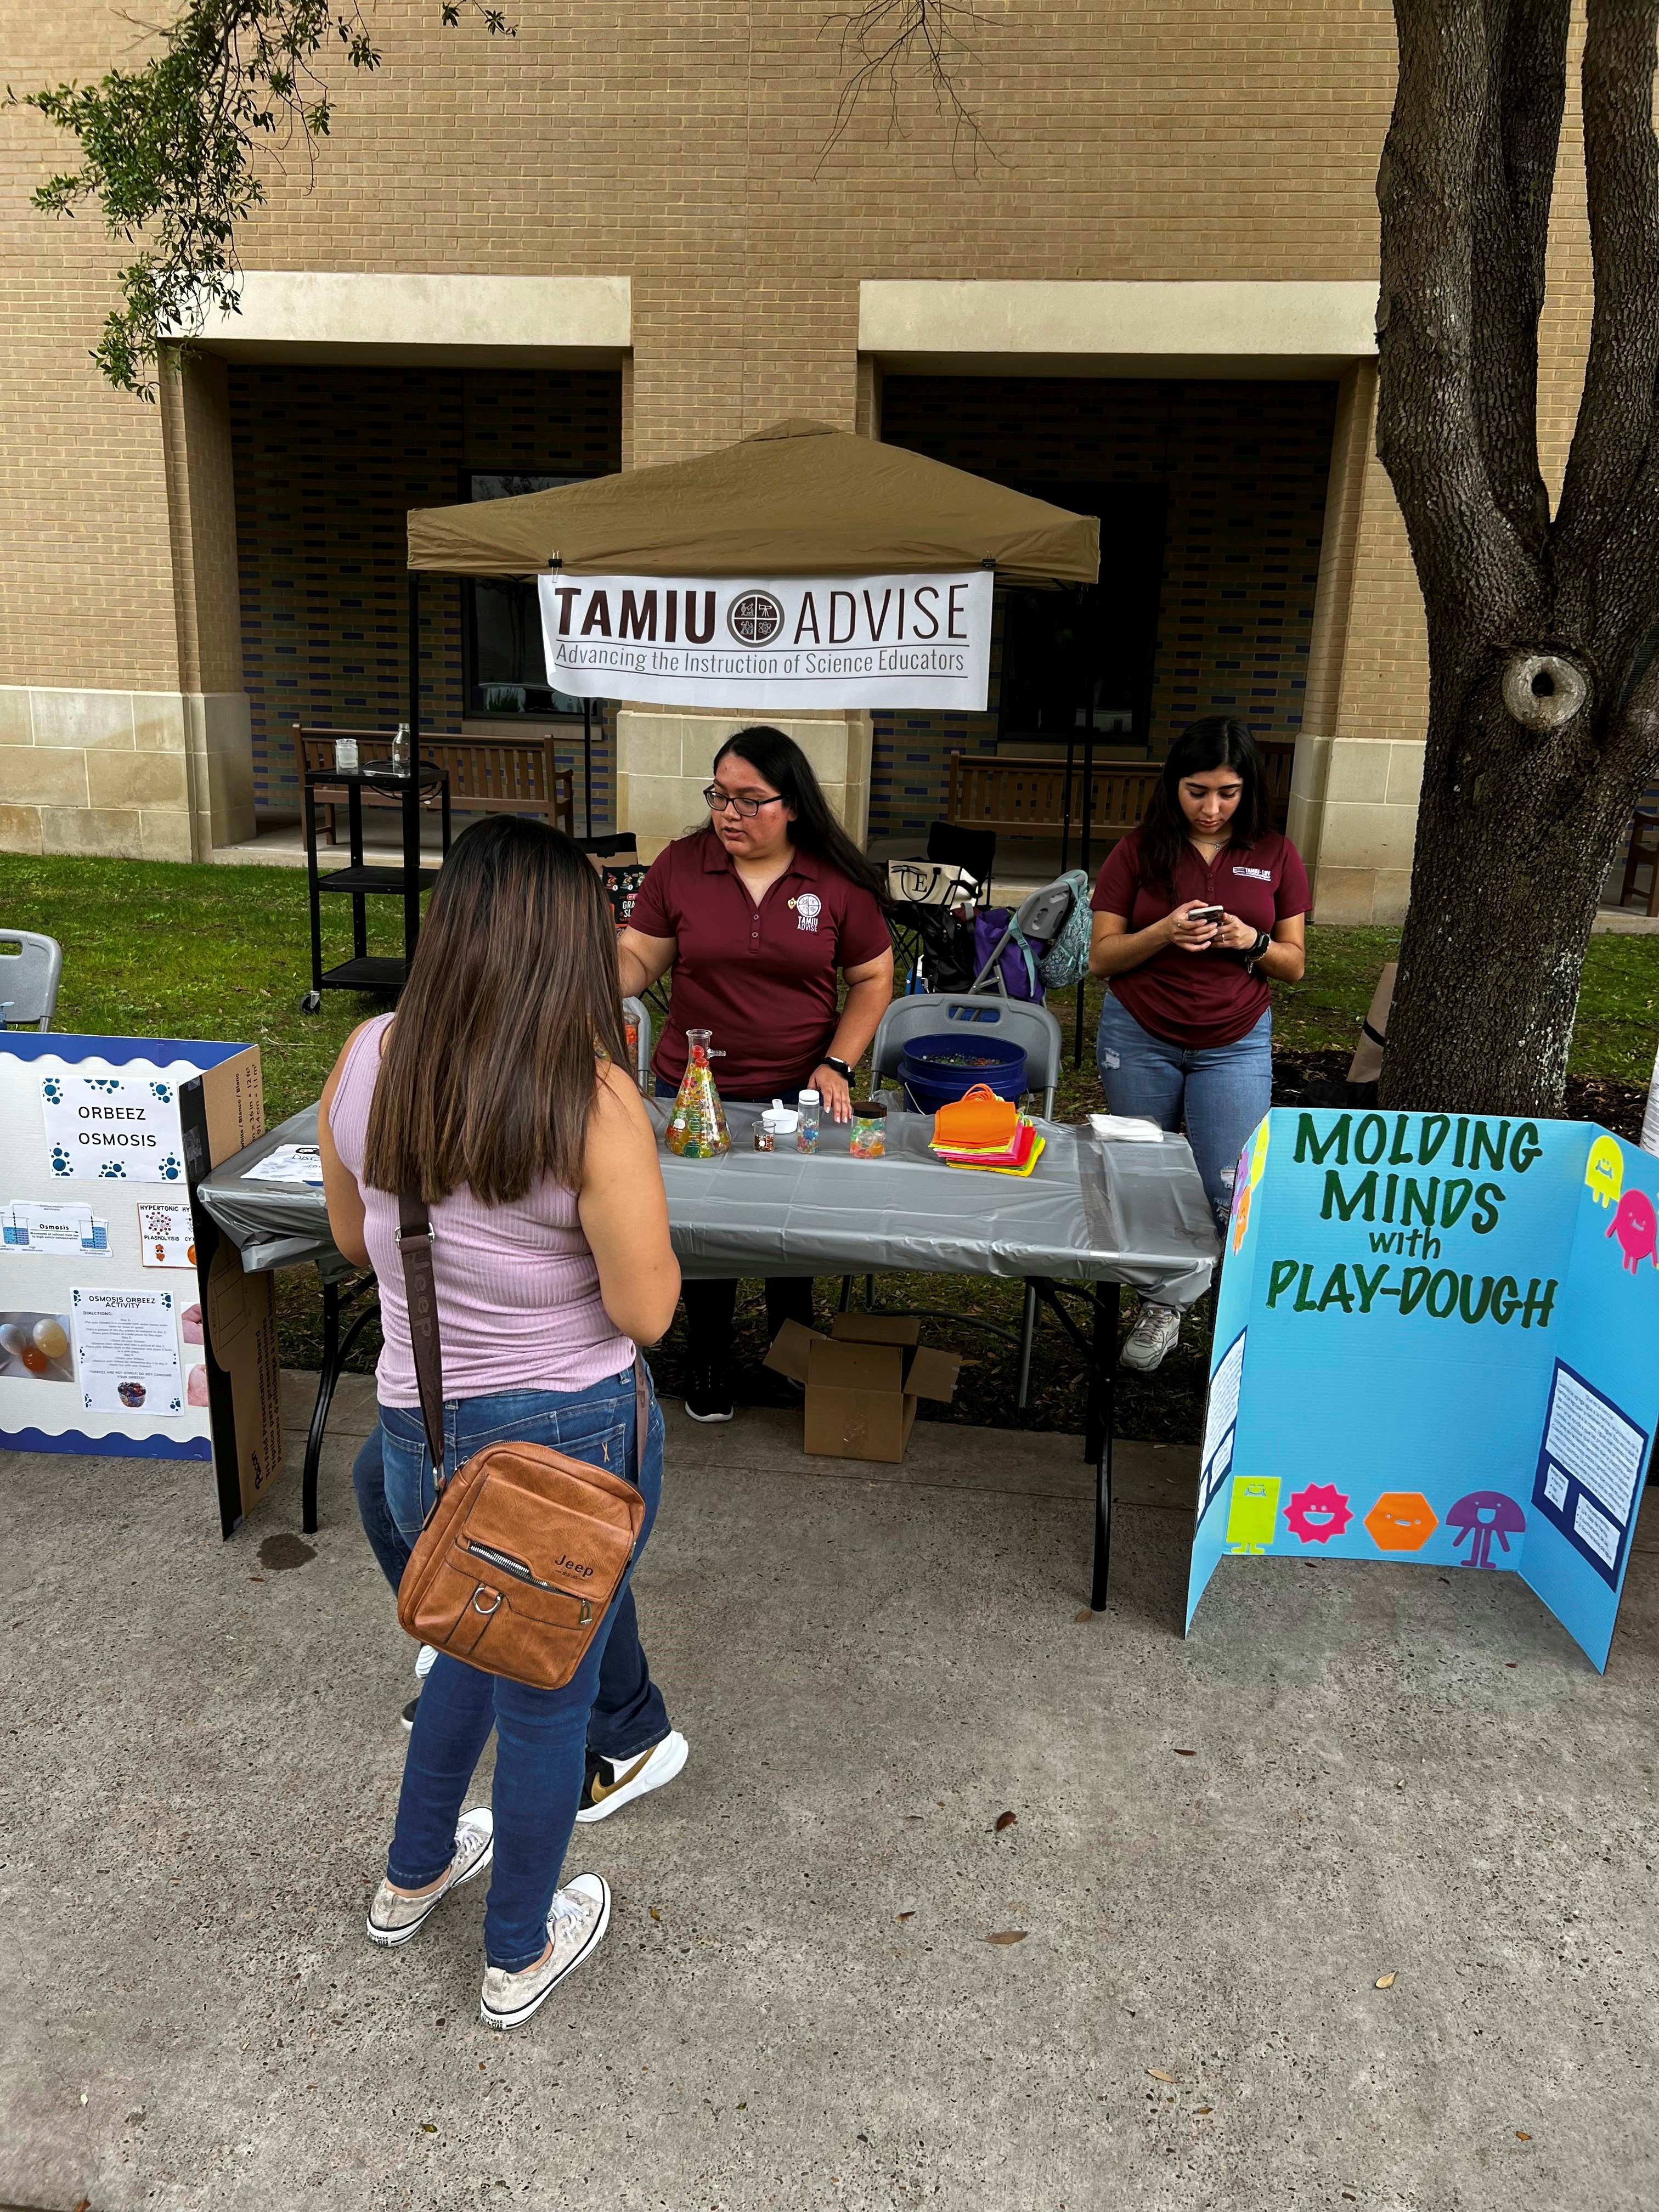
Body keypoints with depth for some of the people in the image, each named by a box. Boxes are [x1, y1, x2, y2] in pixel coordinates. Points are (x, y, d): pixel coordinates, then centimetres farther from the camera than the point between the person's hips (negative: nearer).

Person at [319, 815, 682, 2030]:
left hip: (418, 1429, 5)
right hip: (572, 1434, -5)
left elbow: (354, 1237, 7)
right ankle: (520, 1956, 42)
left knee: (477, 1643, 32)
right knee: (548, 1695, 18)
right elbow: (645, 1311, -19)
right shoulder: (590, 1093, -24)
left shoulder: (368, 1061, -8)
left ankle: (413, 1880, 54)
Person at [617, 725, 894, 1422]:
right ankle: (707, 1366, 34)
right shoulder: (680, 865, -4)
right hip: (694, 1093, 1)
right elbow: (639, 958, -1)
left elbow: (873, 979, 1)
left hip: (798, 1095, 0)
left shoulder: (839, 881, -5)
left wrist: (837, 1064, -8)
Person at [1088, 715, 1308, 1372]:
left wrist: (1250, 942, -15)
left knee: (1231, 1196, -6)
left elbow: (1294, 965, 6)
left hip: (1235, 1045, 0)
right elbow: (1101, 958, -2)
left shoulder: (1275, 856, 2)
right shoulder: (1139, 851, -1)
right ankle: (1158, 1307, 27)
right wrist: (1163, 933, -20)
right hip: (1139, 1039, 0)